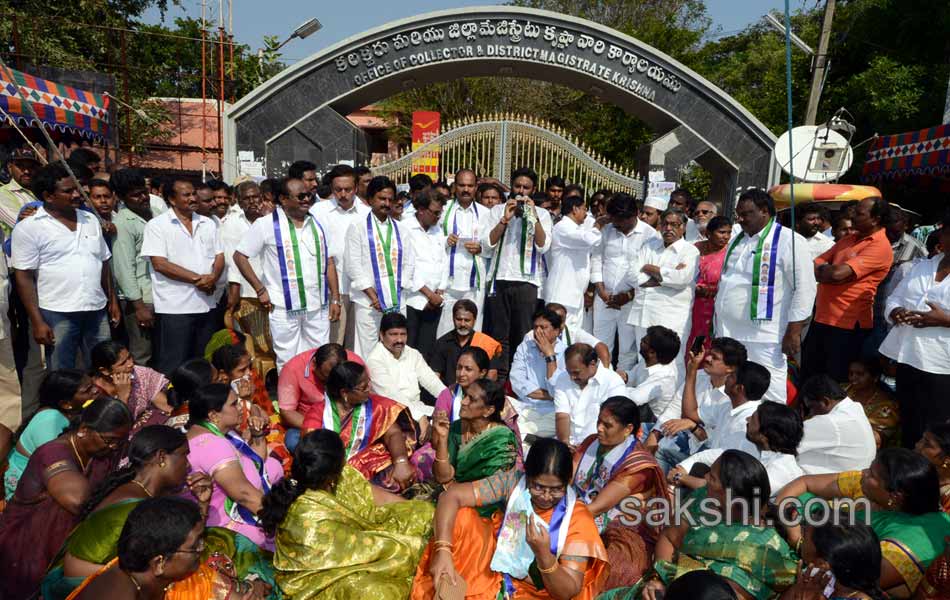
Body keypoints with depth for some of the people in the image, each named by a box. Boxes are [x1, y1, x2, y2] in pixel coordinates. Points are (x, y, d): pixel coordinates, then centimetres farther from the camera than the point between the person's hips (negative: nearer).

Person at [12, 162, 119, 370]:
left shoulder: (91, 220, 10)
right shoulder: (29, 227, -5)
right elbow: (24, 277, -6)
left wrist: (112, 300, 13)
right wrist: (37, 321, -11)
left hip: (97, 311, 5)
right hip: (57, 314, -4)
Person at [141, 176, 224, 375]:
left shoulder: (208, 224, 13)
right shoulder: (157, 225, -4)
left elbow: (219, 256, 12)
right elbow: (159, 264, -12)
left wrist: (213, 278, -9)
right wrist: (198, 278, -15)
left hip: (205, 304, 5)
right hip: (174, 307, -5)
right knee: (172, 366, 0)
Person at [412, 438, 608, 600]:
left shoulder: (578, 519, -20)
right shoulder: (513, 481, -16)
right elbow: (452, 495, -20)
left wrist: (543, 554, -37)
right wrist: (443, 549, -33)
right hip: (494, 566, 2)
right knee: (460, 516, -19)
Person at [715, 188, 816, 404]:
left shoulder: (788, 241, -10)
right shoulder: (737, 240, 14)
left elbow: (804, 288, -13)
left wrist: (793, 332, -15)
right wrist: (719, 323, 20)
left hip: (764, 337, -7)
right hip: (729, 332, 7)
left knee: (768, 393, -1)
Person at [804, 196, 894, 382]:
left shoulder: (880, 246, -13)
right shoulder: (849, 239, 14)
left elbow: (838, 273, -23)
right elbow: (816, 265, 10)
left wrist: (823, 270, -1)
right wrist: (830, 271, -11)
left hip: (848, 324, -8)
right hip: (822, 317, 8)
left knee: (836, 381, 5)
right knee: (808, 375, 16)